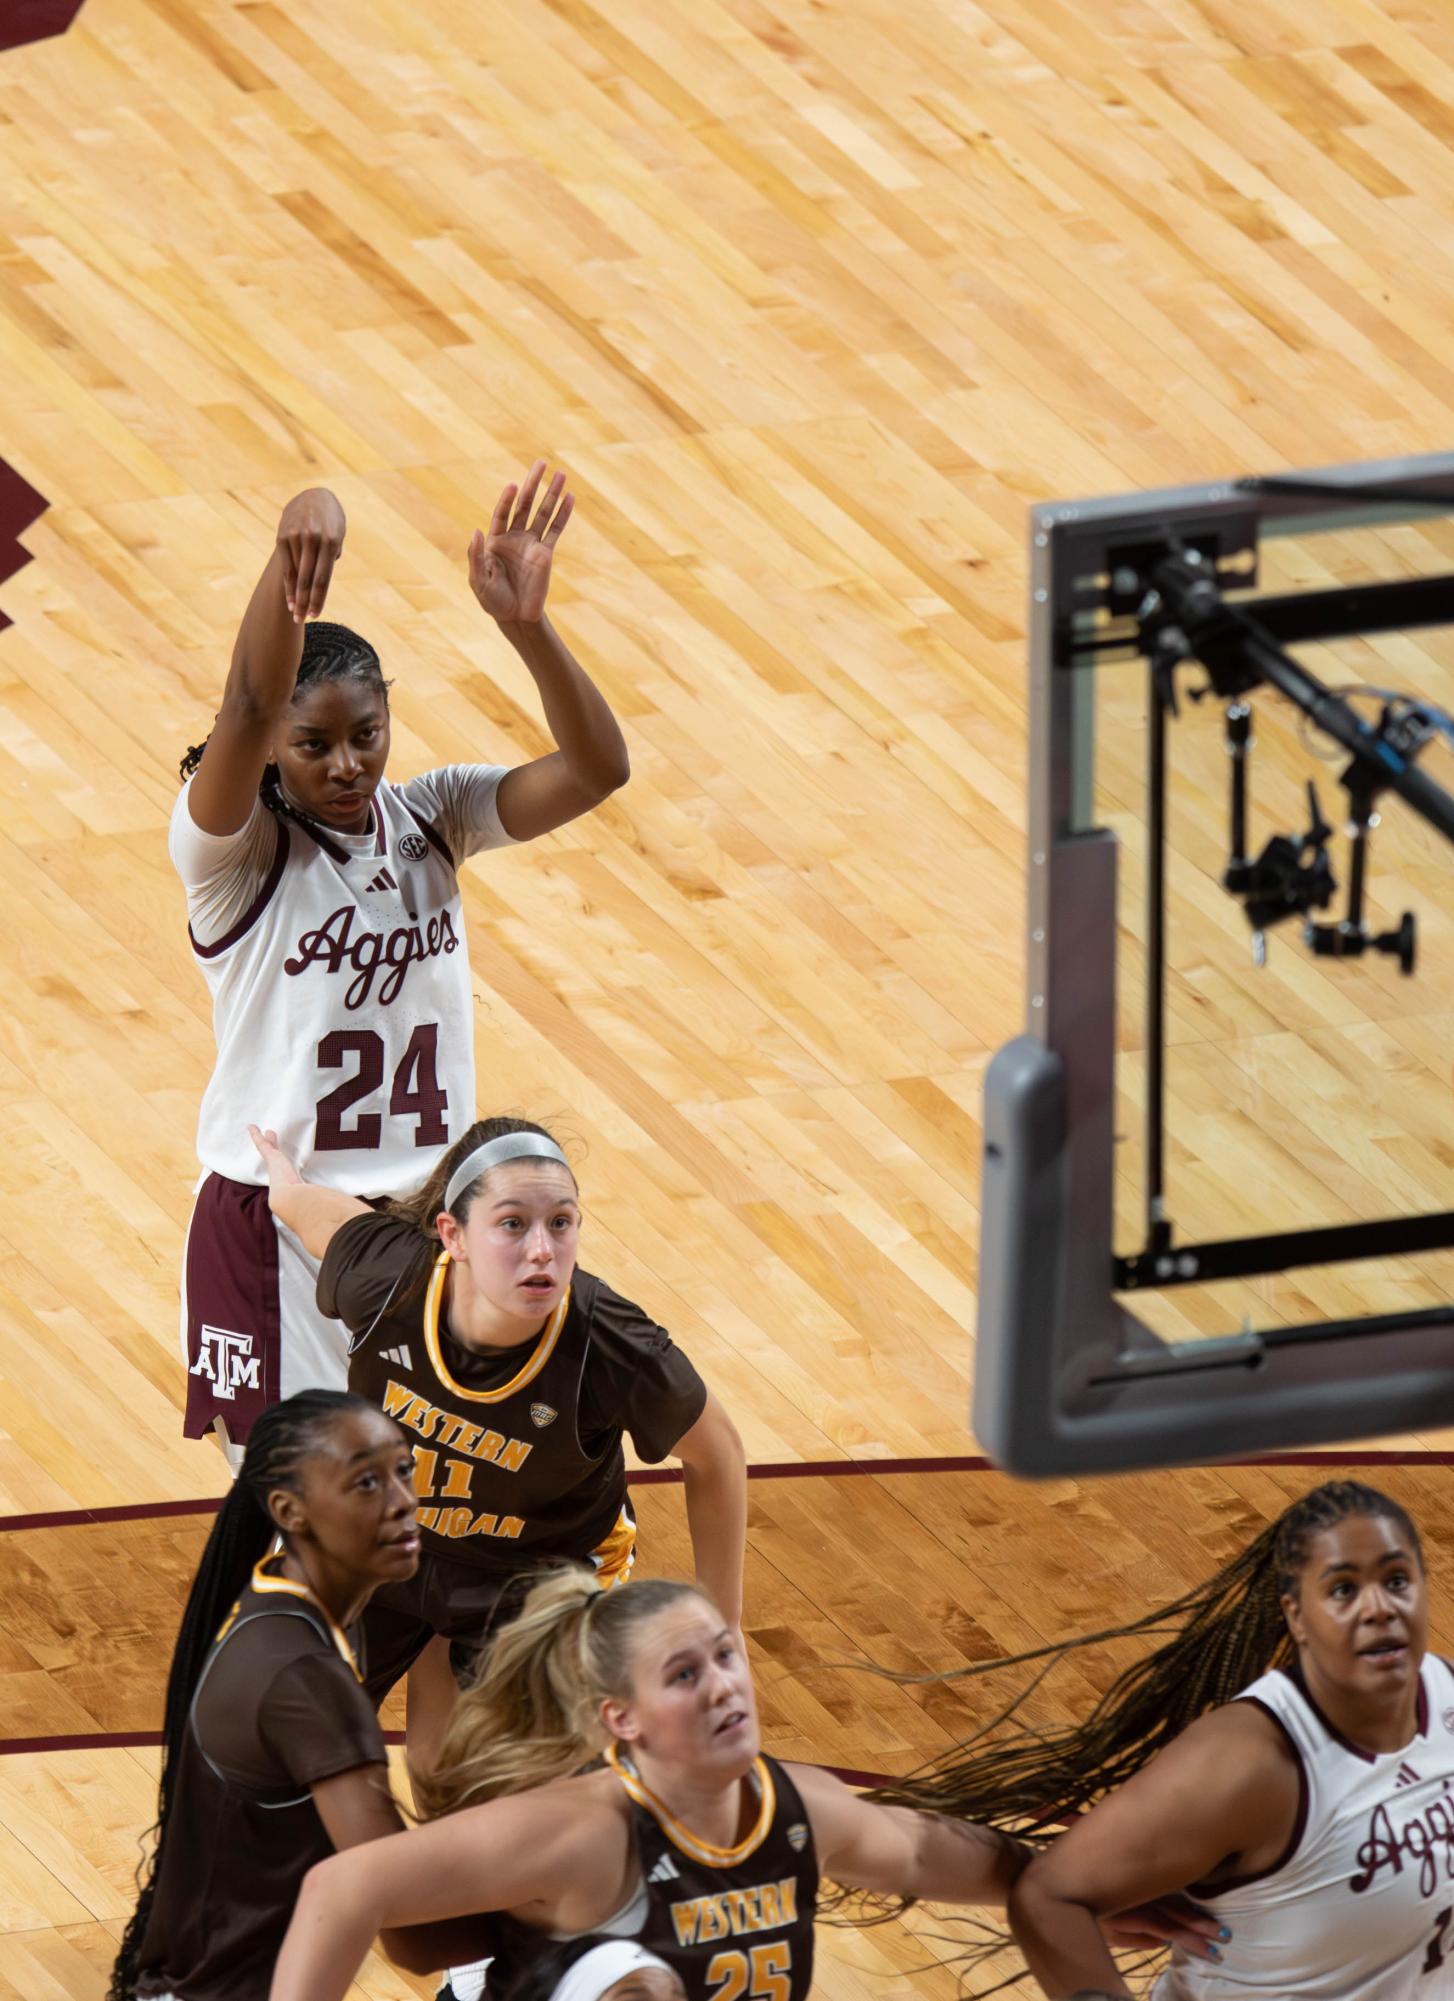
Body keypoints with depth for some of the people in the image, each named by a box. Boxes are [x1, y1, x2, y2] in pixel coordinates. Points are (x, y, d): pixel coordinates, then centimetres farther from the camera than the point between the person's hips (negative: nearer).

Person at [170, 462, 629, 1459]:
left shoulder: (431, 819, 0)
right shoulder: (234, 845, -13)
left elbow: (596, 770, -13)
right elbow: (248, 706, -32)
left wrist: (528, 626, -31)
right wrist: (295, 552, -51)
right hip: (279, 1222, -4)